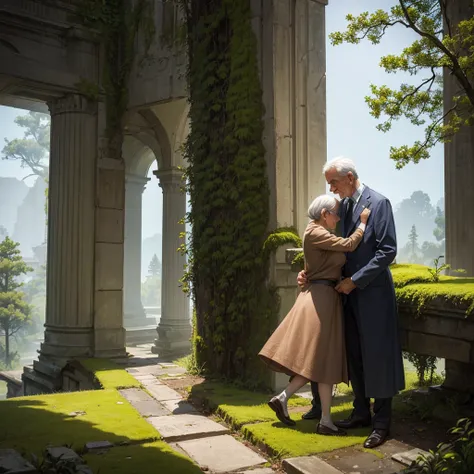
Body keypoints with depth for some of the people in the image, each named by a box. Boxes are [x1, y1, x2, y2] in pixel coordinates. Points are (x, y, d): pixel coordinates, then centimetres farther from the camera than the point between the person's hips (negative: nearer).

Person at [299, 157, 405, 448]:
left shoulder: (378, 203, -10)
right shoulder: (342, 206, 10)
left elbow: (388, 250, -15)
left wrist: (355, 280, -15)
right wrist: (309, 271, 2)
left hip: (373, 292, -7)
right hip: (349, 291, 7)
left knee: (377, 355, 0)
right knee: (354, 355, 13)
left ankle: (382, 423, 11)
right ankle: (361, 413, 26)